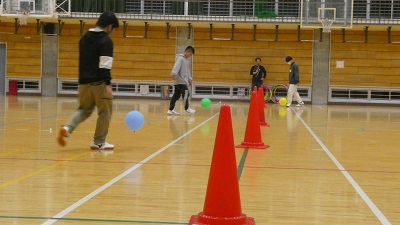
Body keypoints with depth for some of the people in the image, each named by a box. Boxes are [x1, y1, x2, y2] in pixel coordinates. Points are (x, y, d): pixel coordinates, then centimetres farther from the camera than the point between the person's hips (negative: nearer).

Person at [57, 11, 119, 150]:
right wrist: (108, 84, -21)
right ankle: (99, 142, 11)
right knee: (105, 111, 8)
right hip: (99, 82, -7)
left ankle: (67, 128, -8)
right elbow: (105, 65, -19)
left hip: (84, 81, 7)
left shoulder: (84, 38, 14)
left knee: (84, 109, 18)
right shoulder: (106, 41, -10)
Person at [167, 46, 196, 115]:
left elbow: (187, 70, 28)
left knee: (176, 95, 7)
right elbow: (176, 67, -27)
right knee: (186, 93, -8)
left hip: (184, 81, 9)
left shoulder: (186, 59, 20)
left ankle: (171, 110, 7)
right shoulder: (180, 58, -11)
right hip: (180, 81, -9)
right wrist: (174, 74, -41)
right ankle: (187, 108, 2)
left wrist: (189, 79, 23)